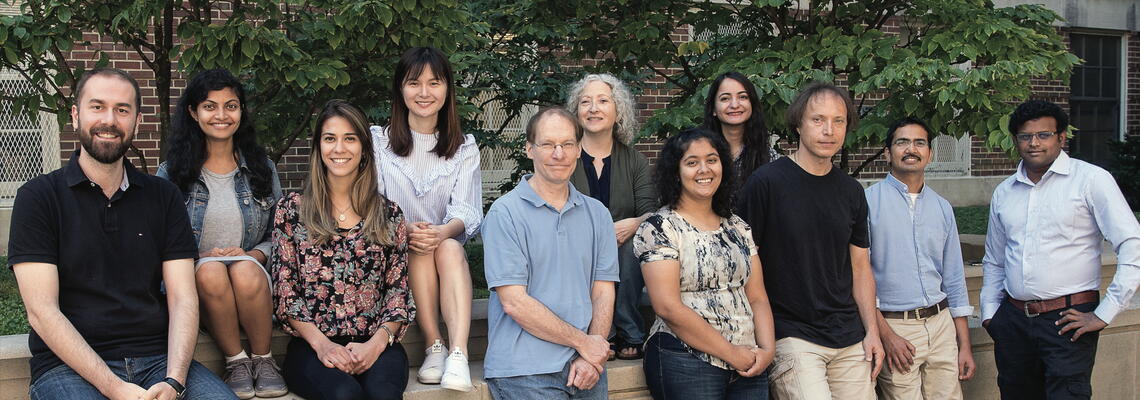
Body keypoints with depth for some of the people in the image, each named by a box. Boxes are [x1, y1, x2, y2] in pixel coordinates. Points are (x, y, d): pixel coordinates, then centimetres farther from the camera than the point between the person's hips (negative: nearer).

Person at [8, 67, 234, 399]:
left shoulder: (164, 196, 12)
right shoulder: (38, 197, 2)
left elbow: (183, 299, 5)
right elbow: (41, 311, -6)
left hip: (158, 358, 3)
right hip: (68, 364, -2)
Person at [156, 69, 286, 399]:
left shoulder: (261, 168, 11)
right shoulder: (172, 172, 6)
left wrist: (253, 255, -11)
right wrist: (201, 257, -15)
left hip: (254, 279, 1)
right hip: (193, 282, -1)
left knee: (245, 270, -35)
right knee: (211, 271, -36)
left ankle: (263, 360, -13)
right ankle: (236, 362, -17)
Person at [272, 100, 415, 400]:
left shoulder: (389, 215, 11)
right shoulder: (291, 210, 8)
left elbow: (398, 290, 8)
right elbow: (285, 291, 4)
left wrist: (377, 342, -9)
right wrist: (321, 344, -10)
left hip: (375, 345, 1)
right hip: (313, 346, -1)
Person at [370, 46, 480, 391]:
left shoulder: (464, 147, 11)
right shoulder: (379, 141, 7)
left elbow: (467, 209, -4)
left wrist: (444, 231, -29)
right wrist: (405, 229, -27)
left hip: (448, 248, 1)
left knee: (449, 248, -33)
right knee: (420, 251, -32)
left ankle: (458, 354, -46)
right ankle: (434, 348, -32)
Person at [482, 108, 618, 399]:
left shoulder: (597, 214, 11)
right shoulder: (505, 213, -4)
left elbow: (603, 292, 7)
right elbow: (514, 302, -11)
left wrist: (589, 357, -8)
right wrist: (583, 342, -9)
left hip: (585, 368, 4)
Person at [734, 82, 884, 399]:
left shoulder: (851, 192, 8)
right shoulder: (766, 183, -8)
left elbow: (860, 267, 15)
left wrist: (872, 332, 8)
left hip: (850, 340, 5)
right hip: (791, 337, -5)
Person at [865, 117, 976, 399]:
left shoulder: (942, 207, 13)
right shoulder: (869, 201, -4)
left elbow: (954, 280, 15)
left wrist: (964, 344, 11)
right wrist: (886, 334, -12)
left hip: (941, 323, 5)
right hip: (893, 326, -5)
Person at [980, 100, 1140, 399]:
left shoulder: (1090, 179, -4)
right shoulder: (1004, 192, 12)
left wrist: (1104, 314, -11)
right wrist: (990, 312, 14)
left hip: (1067, 319, -5)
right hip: (1014, 318, 5)